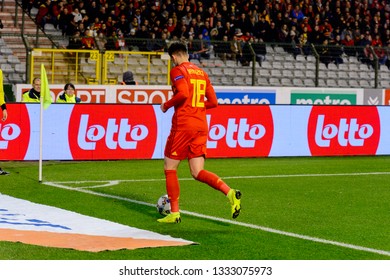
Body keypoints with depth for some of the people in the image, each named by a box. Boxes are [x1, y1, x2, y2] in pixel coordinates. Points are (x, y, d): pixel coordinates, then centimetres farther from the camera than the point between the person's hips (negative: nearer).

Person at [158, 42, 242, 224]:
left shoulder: (177, 71, -5)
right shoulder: (202, 73, 16)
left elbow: (183, 94, -22)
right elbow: (213, 102, 14)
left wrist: (166, 105, -6)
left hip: (183, 125, -7)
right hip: (201, 126, 7)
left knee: (170, 168, 7)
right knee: (197, 172, 6)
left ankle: (174, 213, 7)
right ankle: (230, 192, -17)